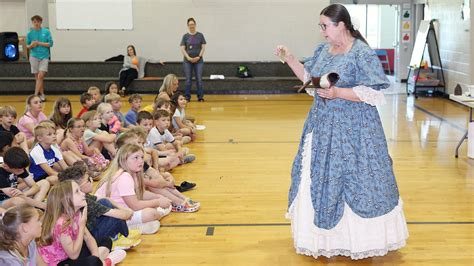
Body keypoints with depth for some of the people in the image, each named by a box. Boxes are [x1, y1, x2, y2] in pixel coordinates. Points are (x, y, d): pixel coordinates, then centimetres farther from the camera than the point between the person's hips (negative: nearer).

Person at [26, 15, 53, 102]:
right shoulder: (30, 33, 5)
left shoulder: (46, 32, 1)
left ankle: (36, 94, -9)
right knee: (37, 77, 4)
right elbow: (27, 46, 11)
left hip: (44, 56, -2)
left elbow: (50, 43, -2)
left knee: (41, 76, -12)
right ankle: (42, 94, 15)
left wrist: (39, 43, -11)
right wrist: (31, 46, -12)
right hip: (34, 56, 2)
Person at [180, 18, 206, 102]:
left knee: (199, 79, -2)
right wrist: (188, 57, -11)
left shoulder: (200, 35, 4)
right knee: (188, 80, 2)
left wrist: (199, 56, -10)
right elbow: (182, 49, 1)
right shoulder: (185, 36, 4)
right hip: (187, 61, 1)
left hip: (198, 60, 0)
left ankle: (200, 97, 2)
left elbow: (203, 47, 2)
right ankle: (187, 97, 8)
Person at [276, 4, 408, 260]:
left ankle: (359, 238, 14)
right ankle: (327, 234, 29)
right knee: (319, 179, 13)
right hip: (323, 126, 8)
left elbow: (372, 93, -18)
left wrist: (338, 93, -26)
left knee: (352, 181, -1)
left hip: (351, 131, -8)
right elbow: (309, 77, 15)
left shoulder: (362, 54, -15)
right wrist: (289, 59, 5)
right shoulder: (322, 50, 8)